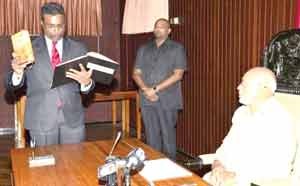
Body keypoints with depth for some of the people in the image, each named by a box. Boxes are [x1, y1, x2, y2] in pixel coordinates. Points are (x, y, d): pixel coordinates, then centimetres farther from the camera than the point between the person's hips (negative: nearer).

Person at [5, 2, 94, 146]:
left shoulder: (78, 49, 4)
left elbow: (86, 88, 3)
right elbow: (11, 85, -2)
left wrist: (86, 82, -21)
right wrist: (17, 73, -24)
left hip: (73, 119, 1)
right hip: (41, 121, -1)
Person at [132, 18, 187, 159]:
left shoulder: (177, 48, 3)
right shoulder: (144, 49, 15)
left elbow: (178, 74, -7)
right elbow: (136, 73, 10)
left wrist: (155, 89, -13)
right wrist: (145, 89, -10)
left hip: (168, 100, -3)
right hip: (147, 100, 4)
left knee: (168, 136, 1)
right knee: (151, 136, 8)